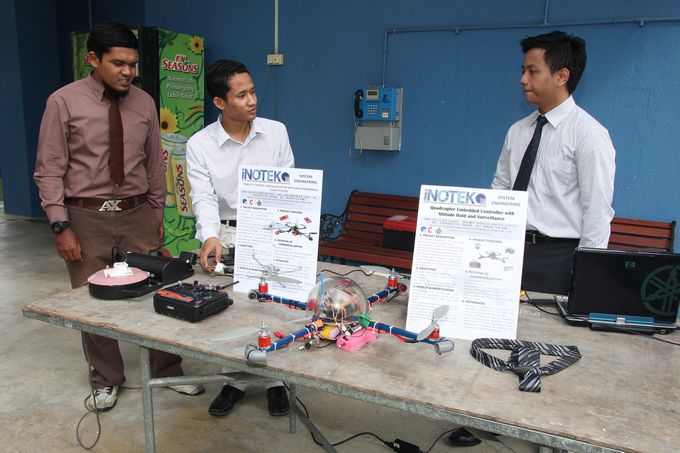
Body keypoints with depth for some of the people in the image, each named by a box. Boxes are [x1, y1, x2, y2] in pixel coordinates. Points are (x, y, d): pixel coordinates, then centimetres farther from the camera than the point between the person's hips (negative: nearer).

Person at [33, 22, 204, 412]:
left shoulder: (144, 103, 3)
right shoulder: (64, 102, -6)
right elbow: (50, 170, -5)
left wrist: (157, 215, 10)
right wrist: (61, 226, -10)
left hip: (137, 213, 2)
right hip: (86, 216, -2)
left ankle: (168, 370, 26)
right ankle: (106, 379, 30)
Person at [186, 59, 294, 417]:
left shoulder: (276, 131, -1)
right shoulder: (199, 145, -4)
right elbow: (204, 197, -11)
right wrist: (211, 237, -30)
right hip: (225, 234, 0)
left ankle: (275, 380, 12)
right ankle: (235, 381, 18)